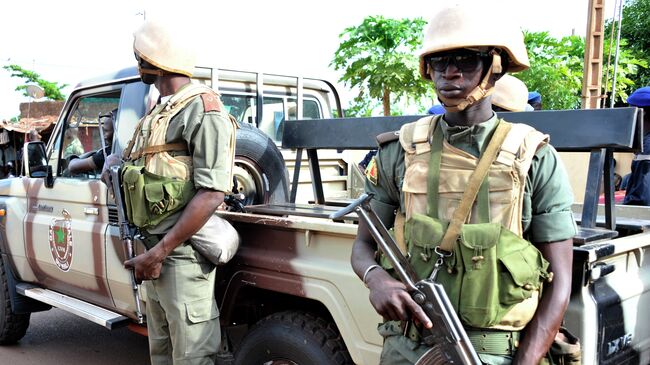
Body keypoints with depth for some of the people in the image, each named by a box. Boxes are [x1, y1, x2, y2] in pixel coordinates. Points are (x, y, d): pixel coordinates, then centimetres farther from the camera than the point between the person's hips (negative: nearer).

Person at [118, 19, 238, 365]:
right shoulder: (158, 113, 15)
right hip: (155, 251, 9)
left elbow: (211, 193, -20)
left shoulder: (202, 109, -12)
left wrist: (159, 253, -19)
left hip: (182, 254, -9)